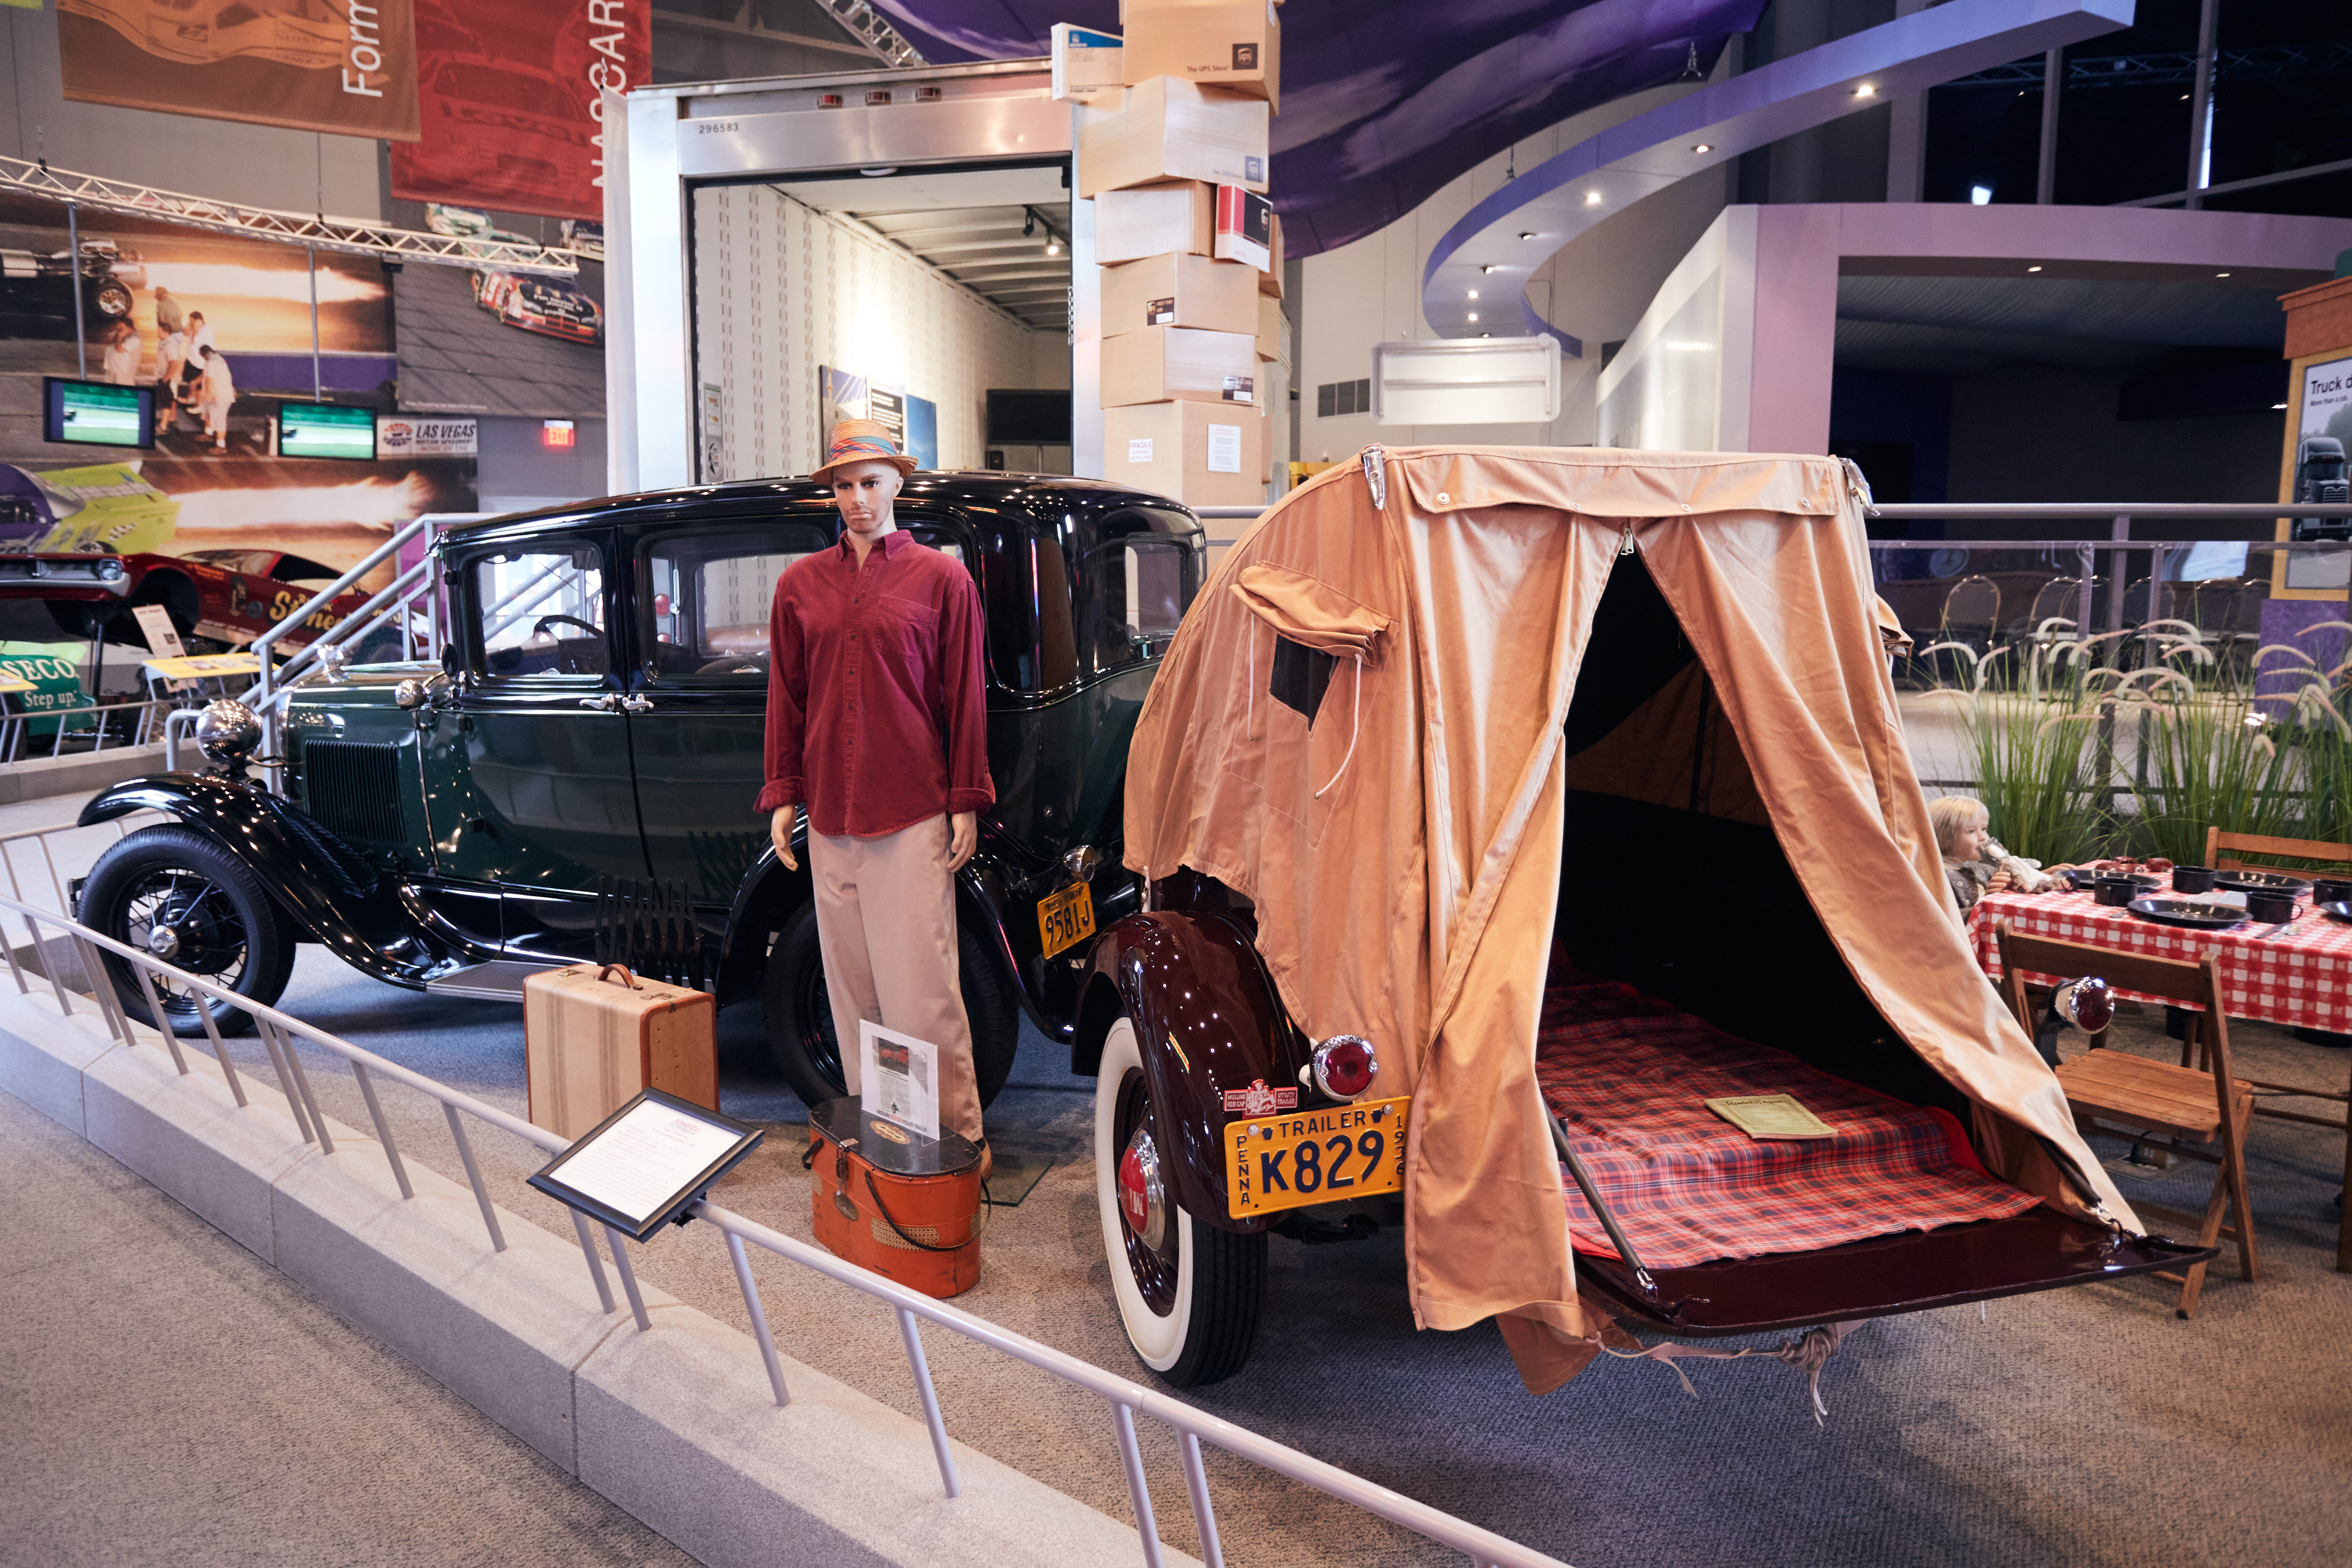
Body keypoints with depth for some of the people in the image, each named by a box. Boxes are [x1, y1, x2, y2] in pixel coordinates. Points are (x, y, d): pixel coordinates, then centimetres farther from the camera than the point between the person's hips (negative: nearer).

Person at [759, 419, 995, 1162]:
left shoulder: (941, 578, 1)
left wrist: (965, 801, -2)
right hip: (830, 812, 4)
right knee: (851, 984, 10)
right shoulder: (800, 584, 11)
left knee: (921, 987, -5)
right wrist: (782, 795, 9)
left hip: (914, 813, -4)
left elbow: (965, 699, 1)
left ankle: (957, 1131, 5)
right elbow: (785, 697, 14)